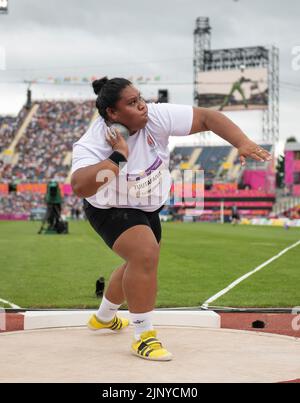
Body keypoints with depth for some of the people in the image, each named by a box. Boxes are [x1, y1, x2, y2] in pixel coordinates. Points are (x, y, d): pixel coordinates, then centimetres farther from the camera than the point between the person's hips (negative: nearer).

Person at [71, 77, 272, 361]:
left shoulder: (156, 117, -24)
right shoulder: (92, 144, -32)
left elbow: (206, 117, -24)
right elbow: (80, 187, -48)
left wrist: (243, 143, -35)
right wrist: (117, 158, -46)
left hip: (146, 208, 7)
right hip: (110, 210, -6)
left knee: (140, 264, 23)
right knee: (145, 254, -30)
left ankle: (103, 317, 51)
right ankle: (143, 337, -15)